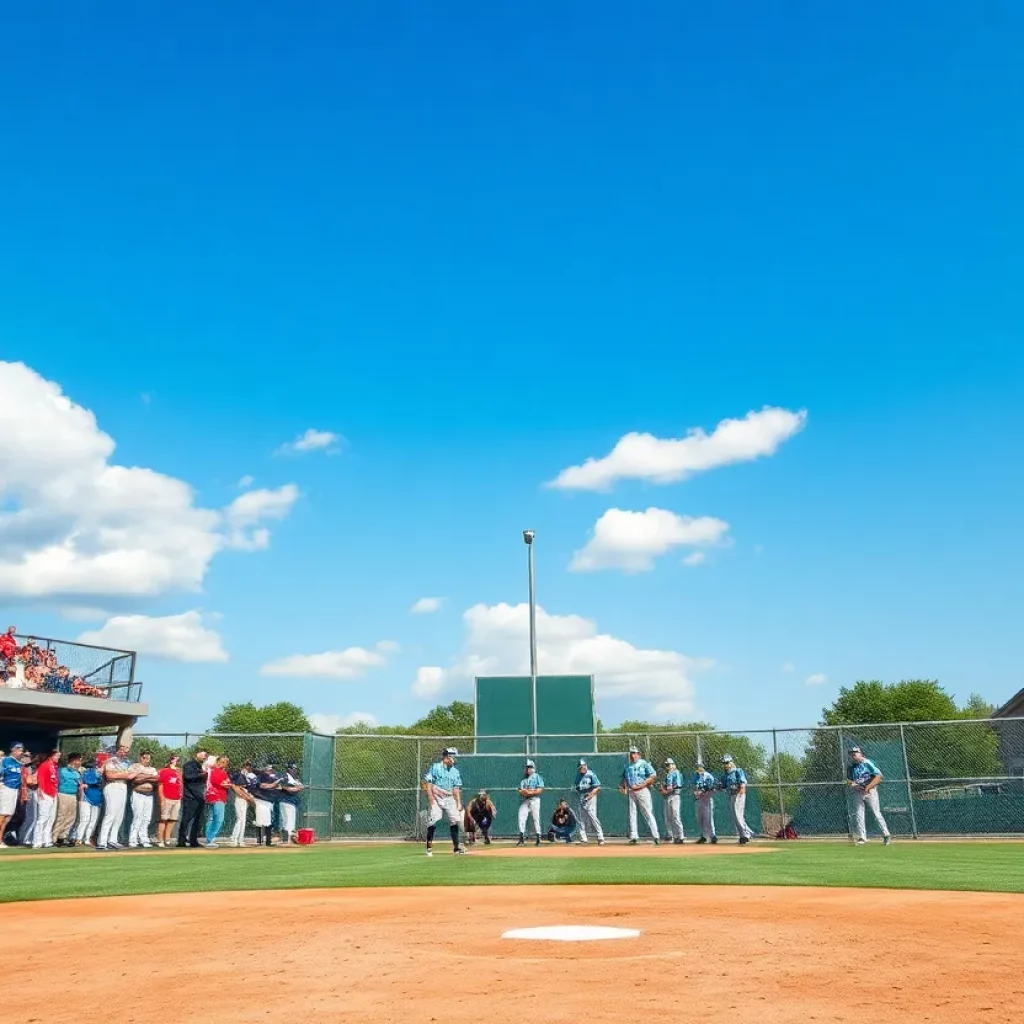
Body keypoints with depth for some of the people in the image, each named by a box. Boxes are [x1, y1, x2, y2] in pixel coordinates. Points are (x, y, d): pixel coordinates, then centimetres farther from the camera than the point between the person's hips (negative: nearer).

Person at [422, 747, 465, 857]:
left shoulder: (455, 772, 11)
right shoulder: (435, 767, -4)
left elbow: (456, 788, 12)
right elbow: (427, 783, -8)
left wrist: (459, 802, 3)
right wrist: (430, 797, -17)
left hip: (449, 799, 5)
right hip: (436, 798, -5)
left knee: (455, 820, -2)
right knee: (432, 822, -10)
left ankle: (456, 847, 5)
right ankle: (429, 848, 1)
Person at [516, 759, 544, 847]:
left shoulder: (537, 777, 2)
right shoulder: (524, 779, 18)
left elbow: (540, 789, -8)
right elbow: (520, 790, 12)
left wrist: (531, 792, -17)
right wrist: (523, 791, -11)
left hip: (534, 800, -4)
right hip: (524, 800, 4)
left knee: (536, 818, -5)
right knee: (521, 818, -6)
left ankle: (538, 839, 1)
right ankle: (521, 839, -4)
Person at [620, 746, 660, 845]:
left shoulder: (644, 763, -2)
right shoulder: (627, 765, 15)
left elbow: (653, 776, -10)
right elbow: (624, 778, 23)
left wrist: (642, 785, -17)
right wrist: (621, 786, 2)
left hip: (642, 791, -5)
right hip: (630, 792, 5)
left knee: (648, 814, -6)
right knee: (632, 814, 5)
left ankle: (656, 836, -5)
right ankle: (633, 836, 10)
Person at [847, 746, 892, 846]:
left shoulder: (868, 763, -11)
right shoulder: (851, 767, 7)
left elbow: (878, 776, -17)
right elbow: (849, 780, 15)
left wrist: (868, 787, -22)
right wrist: (852, 784, -8)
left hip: (870, 791, -5)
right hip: (858, 793, 5)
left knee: (877, 813, -6)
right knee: (859, 815, 4)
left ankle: (886, 835, 3)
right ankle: (862, 837, 11)